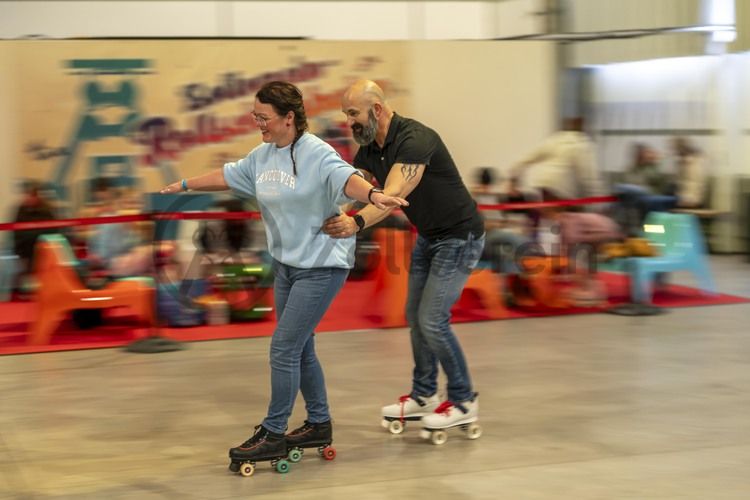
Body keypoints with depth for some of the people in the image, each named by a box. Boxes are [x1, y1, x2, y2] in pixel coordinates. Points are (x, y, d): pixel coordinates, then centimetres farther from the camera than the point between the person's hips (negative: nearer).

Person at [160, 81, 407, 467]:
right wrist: (185, 185, 32)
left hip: (321, 266, -8)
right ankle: (319, 423, 29)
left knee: (284, 347, -8)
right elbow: (228, 175, 21)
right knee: (299, 348, 15)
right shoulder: (263, 155, 4)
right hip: (286, 264, 8)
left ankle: (273, 434, 3)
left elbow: (346, 178, -37)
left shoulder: (317, 154, -19)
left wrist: (372, 195, -58)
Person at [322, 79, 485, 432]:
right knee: (415, 316, 10)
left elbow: (393, 195, -42)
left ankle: (464, 402, 4)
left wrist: (357, 222, -57)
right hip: (428, 236, 9)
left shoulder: (415, 139, -29)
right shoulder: (369, 149, 0)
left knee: (432, 320, -10)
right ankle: (424, 395, 23)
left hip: (459, 237, -9)